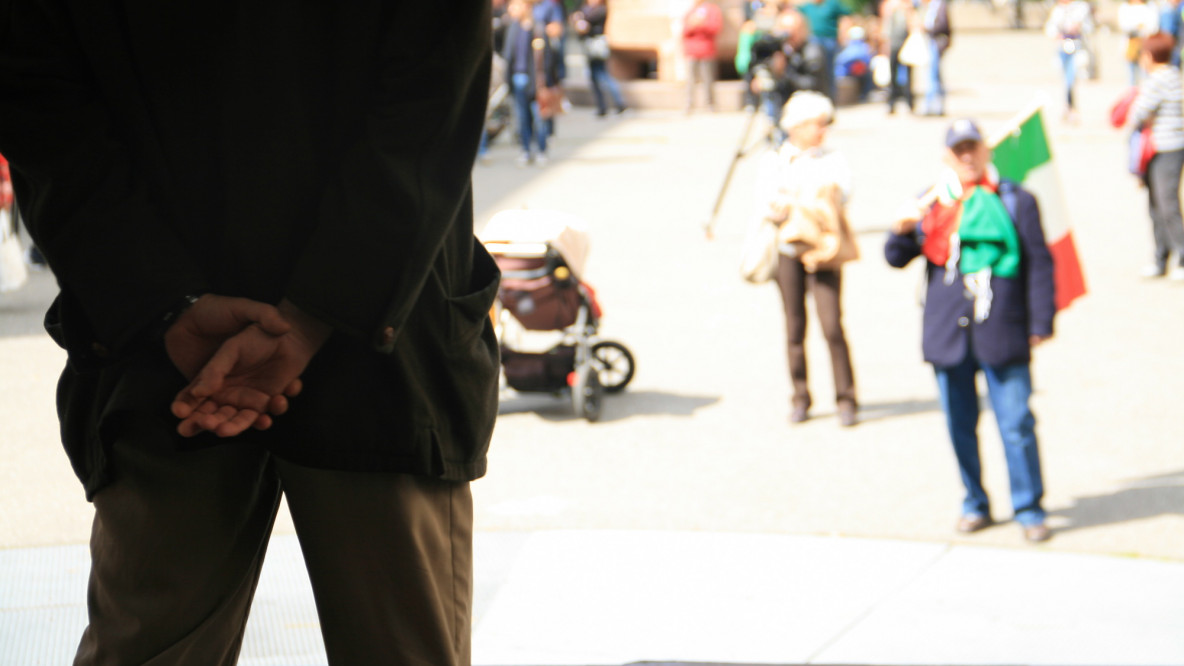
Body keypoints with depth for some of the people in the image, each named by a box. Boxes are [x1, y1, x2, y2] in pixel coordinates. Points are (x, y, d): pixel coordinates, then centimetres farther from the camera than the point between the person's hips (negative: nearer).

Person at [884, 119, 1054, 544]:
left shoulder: (1015, 201, 5)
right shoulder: (931, 205, 12)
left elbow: (1039, 265, 4)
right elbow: (896, 258, 10)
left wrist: (1040, 324, -2)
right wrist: (901, 231, -12)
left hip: (1002, 334, -3)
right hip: (947, 333, 3)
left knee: (1016, 425, -4)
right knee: (960, 425, 9)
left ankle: (1029, 509, 7)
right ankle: (975, 505, 23)